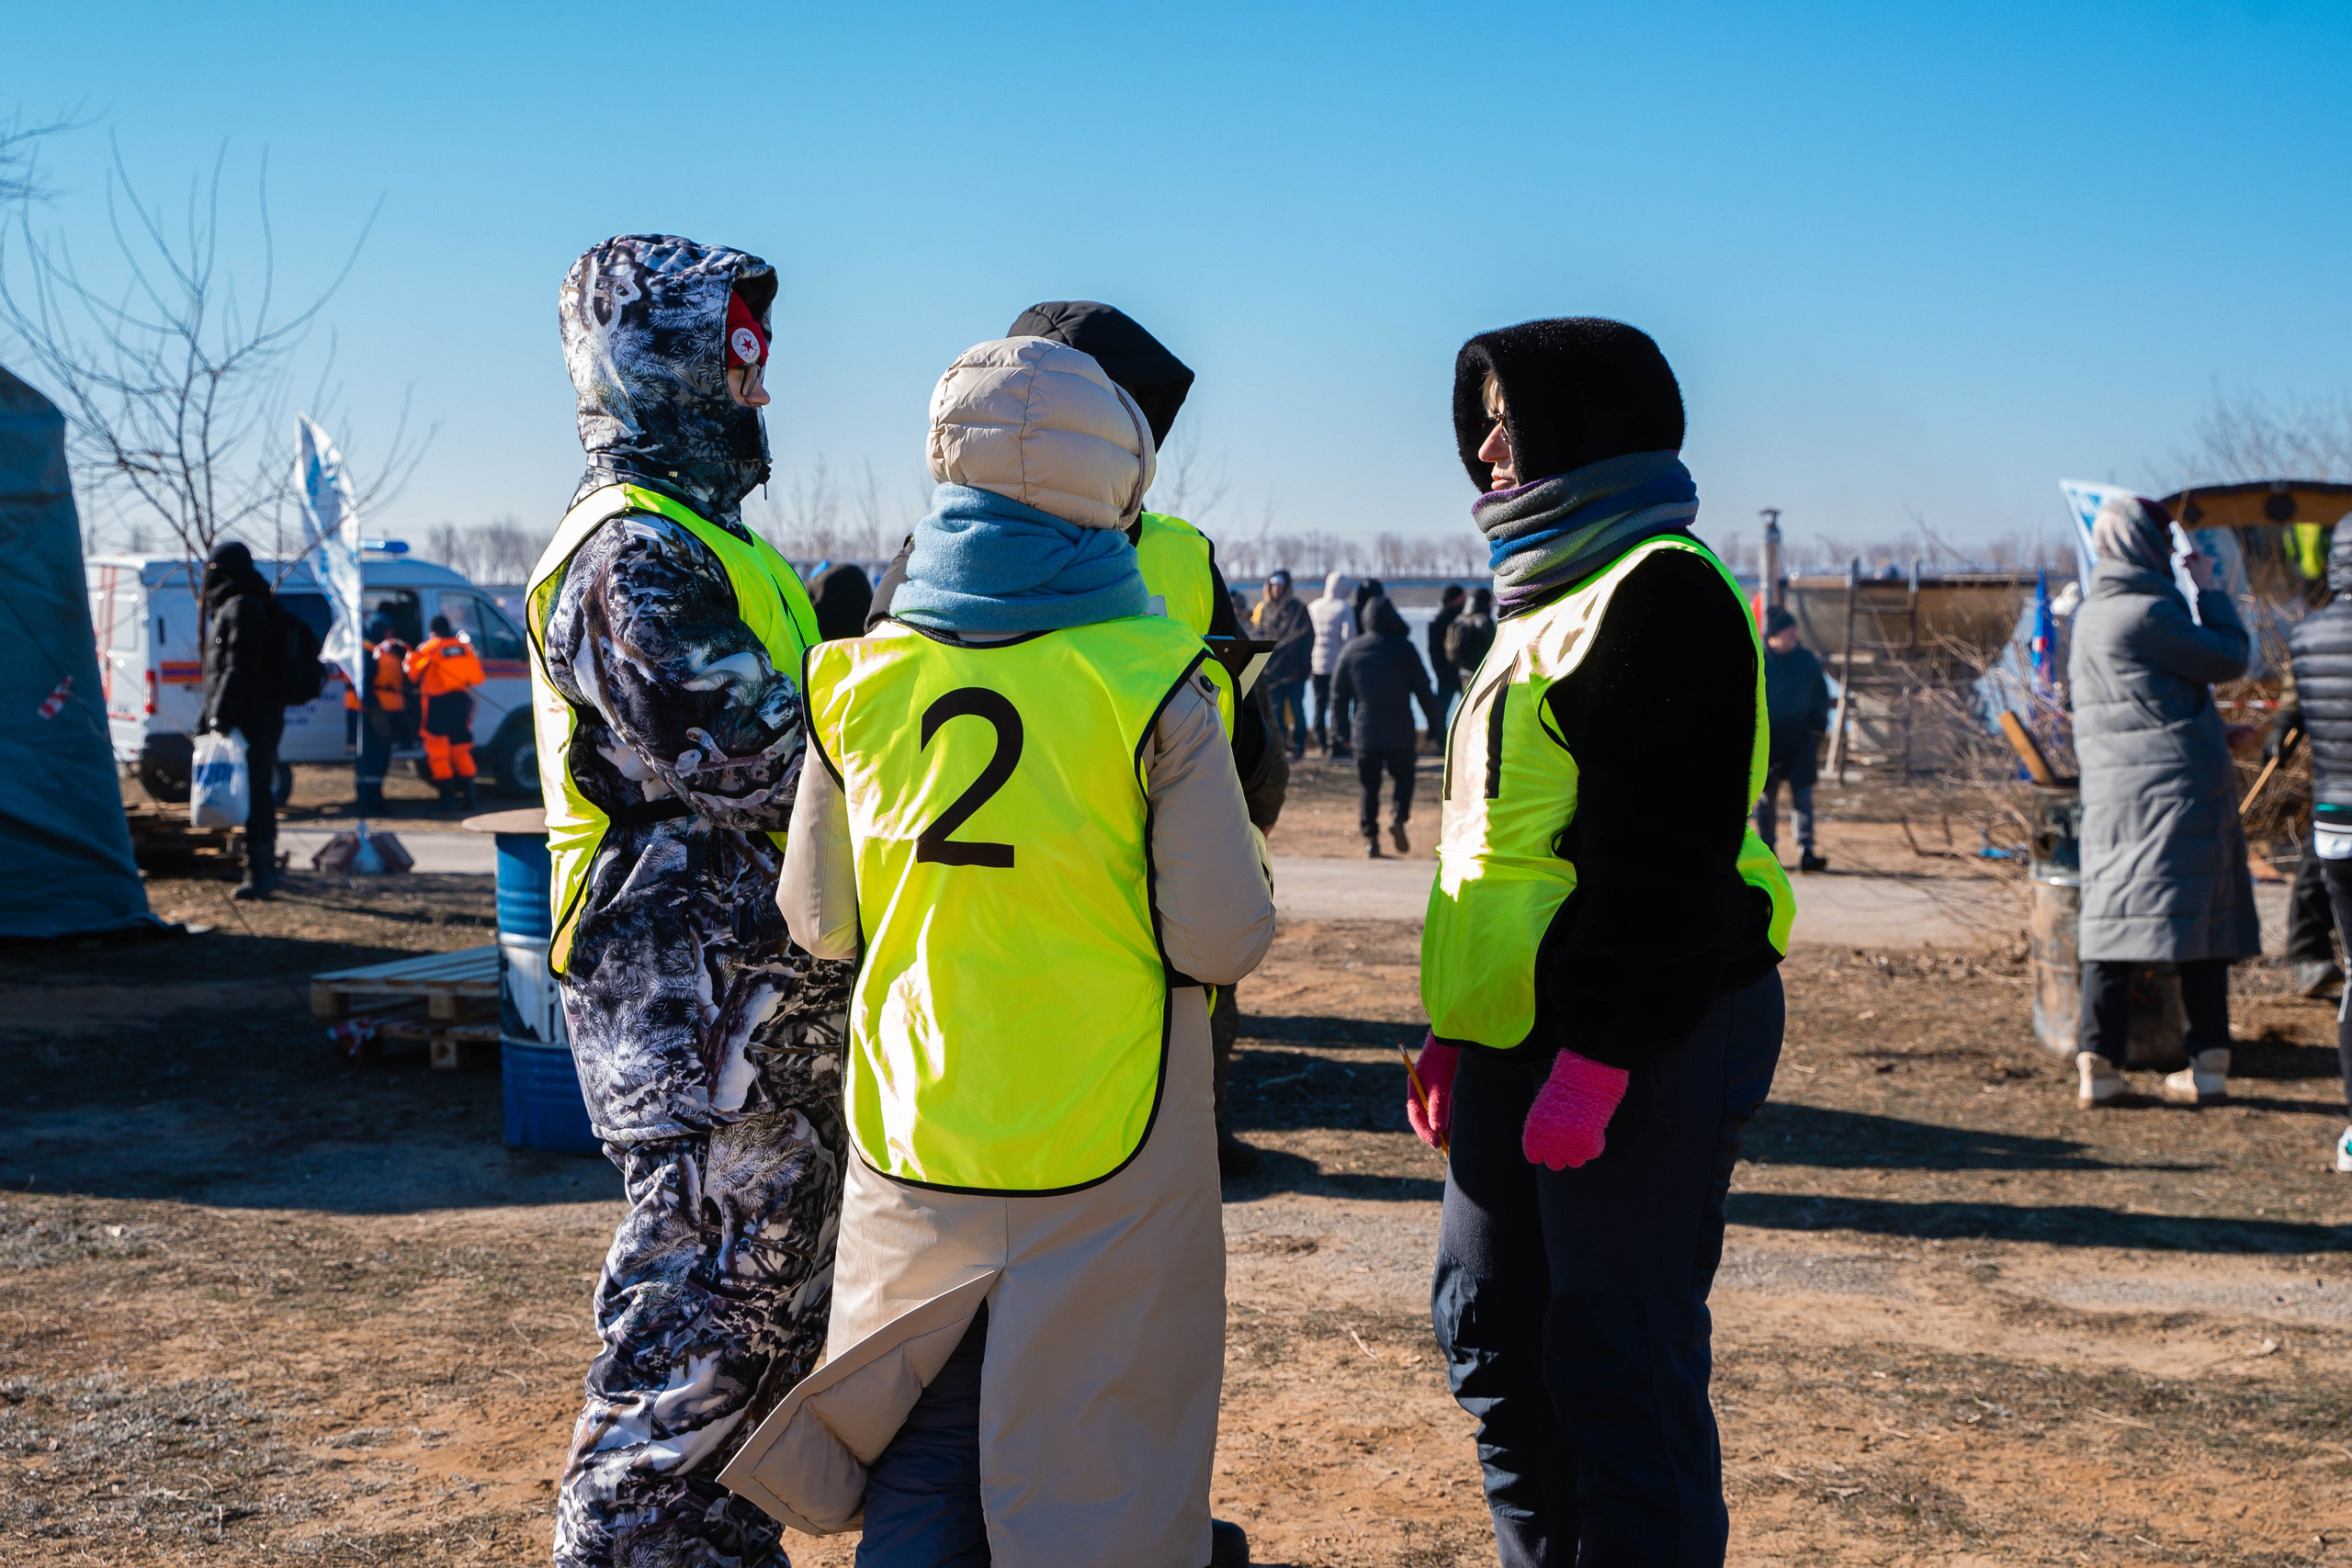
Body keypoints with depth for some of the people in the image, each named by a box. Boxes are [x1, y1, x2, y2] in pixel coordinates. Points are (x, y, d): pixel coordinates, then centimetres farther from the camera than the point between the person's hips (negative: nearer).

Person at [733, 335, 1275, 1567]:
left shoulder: (864, 676, -1)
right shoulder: (1147, 680, -13)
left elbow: (818, 920, 6)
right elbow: (1221, 936, -13)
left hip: (915, 1148, 4)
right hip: (1106, 1150, -3)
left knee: (918, 1468, 17)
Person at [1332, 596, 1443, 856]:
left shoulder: (1351, 649, 4)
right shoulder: (1404, 648, -3)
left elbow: (1338, 693, 7)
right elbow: (1424, 691, -1)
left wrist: (1342, 731, 13)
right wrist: (1437, 725, 8)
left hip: (1365, 731, 2)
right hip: (1400, 733, -2)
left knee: (1369, 786, 8)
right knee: (1403, 777, 13)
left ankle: (1370, 837, 2)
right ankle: (1398, 816, -11)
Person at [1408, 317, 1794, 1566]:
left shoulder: (1662, 589, -12)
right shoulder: (1552, 592, 19)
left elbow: (1667, 854, -19)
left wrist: (1599, 1053, -23)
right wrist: (1453, 1027, 20)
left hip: (1637, 1042, -10)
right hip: (1517, 1039, 10)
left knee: (1619, 1366, -3)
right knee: (1495, 1344, 16)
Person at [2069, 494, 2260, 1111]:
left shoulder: (2088, 615, 13)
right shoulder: (2145, 613, -12)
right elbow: (2229, 657, -8)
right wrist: (2209, 590, 5)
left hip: (2111, 789, 6)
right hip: (2180, 783, -6)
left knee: (2110, 915, 4)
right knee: (2200, 920, 2)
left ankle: (2097, 1061, -4)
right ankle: (2208, 1063, 4)